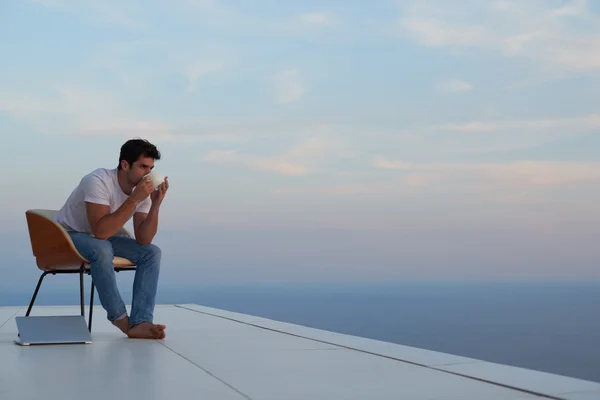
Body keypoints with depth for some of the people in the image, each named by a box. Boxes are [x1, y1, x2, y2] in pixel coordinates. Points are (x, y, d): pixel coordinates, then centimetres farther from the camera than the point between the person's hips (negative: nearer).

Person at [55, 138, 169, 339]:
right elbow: (100, 231, -39)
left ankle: (139, 322, -23)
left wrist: (156, 204, -27)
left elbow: (143, 240, -15)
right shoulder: (99, 181, -29)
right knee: (101, 249, -37)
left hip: (103, 238, 7)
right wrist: (134, 199, -38)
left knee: (151, 252, -14)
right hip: (69, 235, -6)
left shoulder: (142, 188, -10)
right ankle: (120, 319, -20)